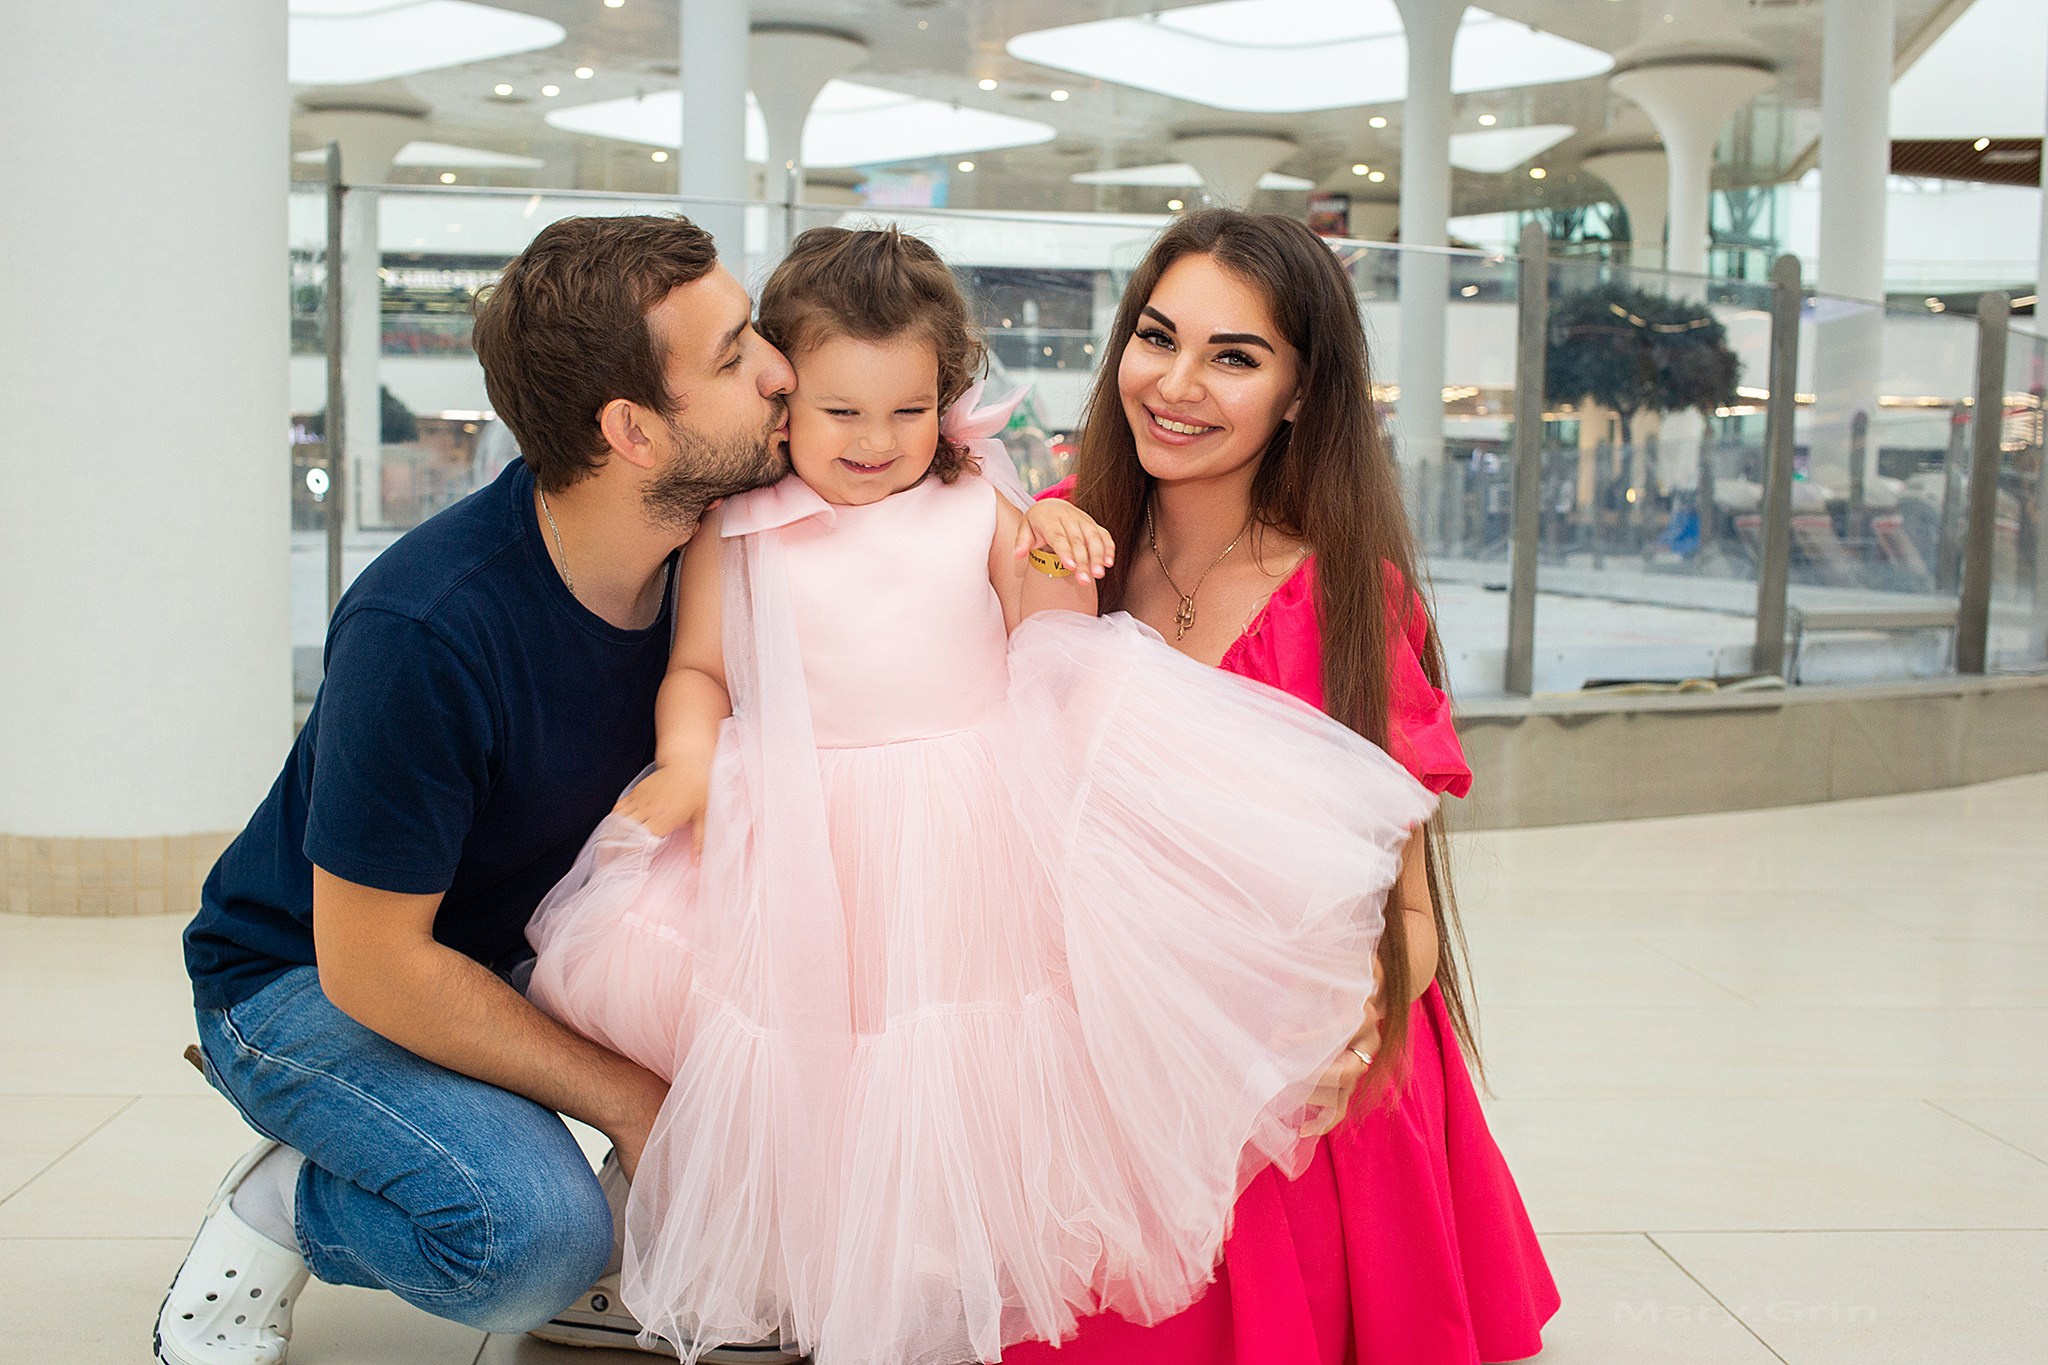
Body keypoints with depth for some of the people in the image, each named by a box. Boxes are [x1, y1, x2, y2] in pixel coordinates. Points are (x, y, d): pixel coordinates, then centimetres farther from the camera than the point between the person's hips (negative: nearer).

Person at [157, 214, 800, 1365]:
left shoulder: (706, 537, -15)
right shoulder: (427, 630, -33)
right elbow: (367, 965, -26)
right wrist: (629, 1098, -20)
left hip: (520, 945, 7)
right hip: (308, 980, -6)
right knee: (538, 1229, -30)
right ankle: (278, 1210, -1)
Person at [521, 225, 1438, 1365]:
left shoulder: (980, 511, 7)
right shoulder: (739, 532, 5)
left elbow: (1046, 651, 5)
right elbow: (699, 672, 8)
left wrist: (1059, 564, -13)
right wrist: (686, 763, -10)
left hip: (977, 834, 0)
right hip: (806, 838, 0)